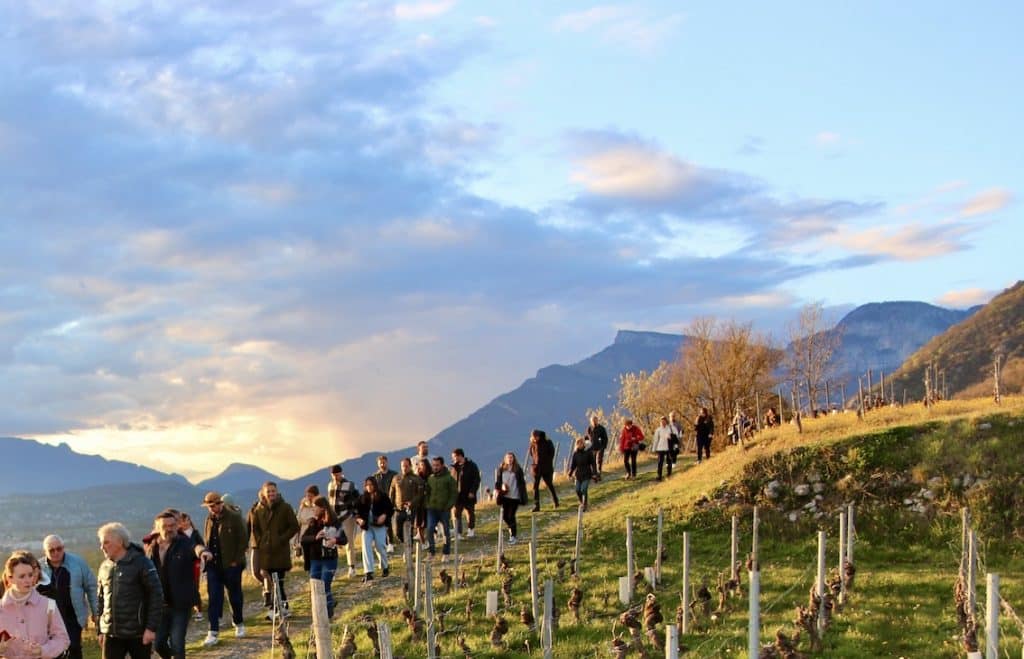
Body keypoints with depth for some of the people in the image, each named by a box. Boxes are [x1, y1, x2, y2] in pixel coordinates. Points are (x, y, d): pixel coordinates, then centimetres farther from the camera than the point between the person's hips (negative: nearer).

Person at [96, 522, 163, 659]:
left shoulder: (141, 563, -8)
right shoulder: (104, 567, 8)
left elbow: (156, 596, -11)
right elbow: (101, 599, 16)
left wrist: (152, 628, -15)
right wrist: (101, 631, 14)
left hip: (138, 633, -4)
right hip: (111, 633, 5)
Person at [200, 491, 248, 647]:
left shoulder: (234, 517, -10)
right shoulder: (210, 519, 8)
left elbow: (243, 539, -10)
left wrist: (236, 560, -12)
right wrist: (207, 556, 5)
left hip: (231, 564, -4)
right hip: (213, 565, 4)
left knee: (235, 596, 9)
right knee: (214, 597, -3)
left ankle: (239, 624, 31)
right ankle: (213, 632, -3)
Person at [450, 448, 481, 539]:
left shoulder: (471, 465, -5)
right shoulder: (455, 466, 8)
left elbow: (476, 479, -7)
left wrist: (472, 491, -13)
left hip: (468, 494, -3)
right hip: (457, 494, 3)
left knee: (470, 512, 11)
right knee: (457, 513, -5)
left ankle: (471, 530, 29)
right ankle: (458, 534, -4)